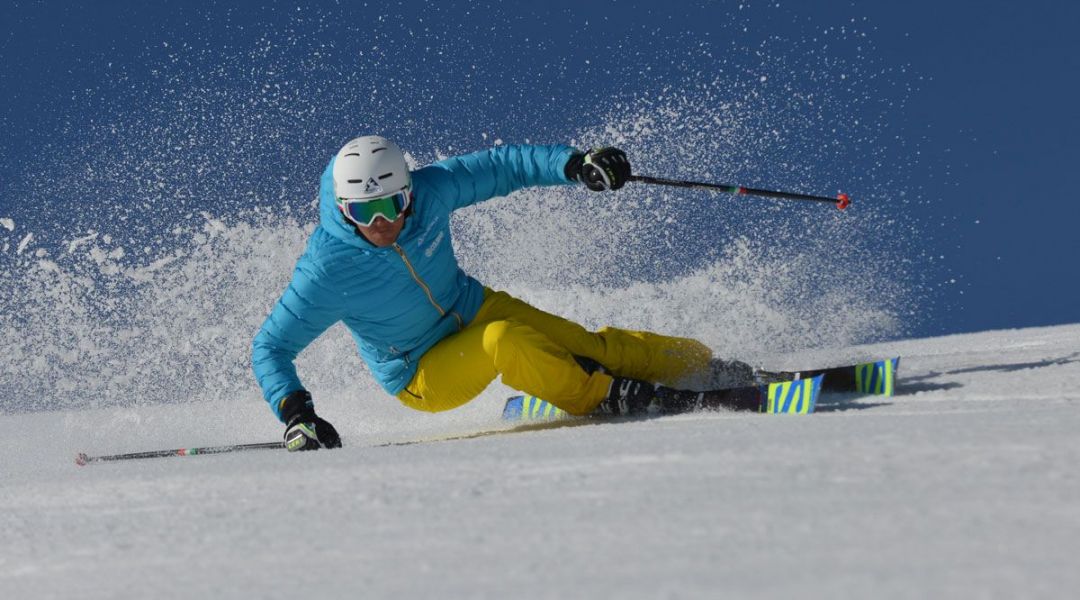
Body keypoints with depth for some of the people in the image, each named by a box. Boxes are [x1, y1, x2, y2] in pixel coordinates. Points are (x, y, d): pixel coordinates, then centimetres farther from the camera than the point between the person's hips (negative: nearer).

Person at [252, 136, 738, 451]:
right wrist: (295, 414, -35)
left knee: (582, 345, -8)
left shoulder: (428, 191, -21)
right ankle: (602, 398, -13)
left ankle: (705, 367, 9)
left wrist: (575, 164, -20)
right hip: (422, 378, -4)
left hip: (473, 309, 4)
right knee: (503, 342, -32)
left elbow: (500, 166, -9)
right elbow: (270, 348, -22)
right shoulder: (327, 272, -30)